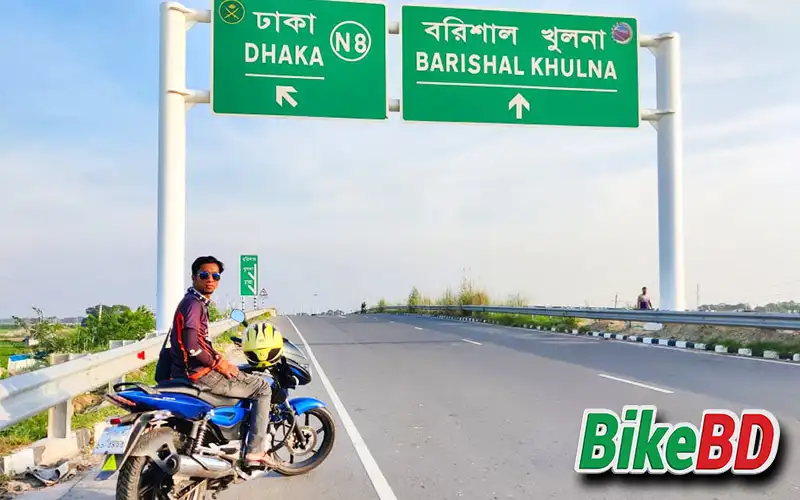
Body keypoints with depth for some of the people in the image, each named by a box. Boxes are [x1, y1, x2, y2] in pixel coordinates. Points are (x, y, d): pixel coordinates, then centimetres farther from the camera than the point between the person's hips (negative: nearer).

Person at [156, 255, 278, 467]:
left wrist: (219, 360, 11)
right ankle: (255, 449, -5)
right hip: (198, 373, -11)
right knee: (263, 388, -3)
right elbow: (192, 346, -24)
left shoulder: (197, 302, 16)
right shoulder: (194, 303, -16)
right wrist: (219, 364, -13)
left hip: (187, 371, 11)